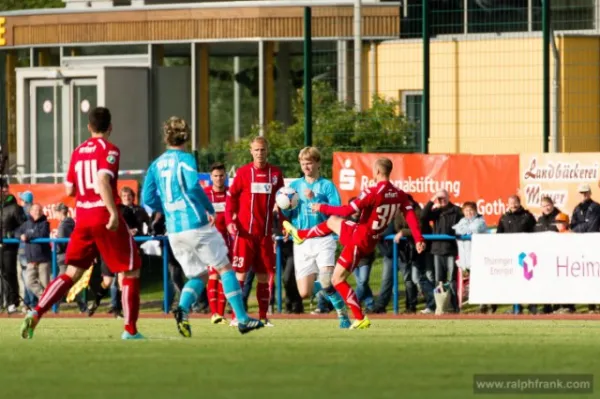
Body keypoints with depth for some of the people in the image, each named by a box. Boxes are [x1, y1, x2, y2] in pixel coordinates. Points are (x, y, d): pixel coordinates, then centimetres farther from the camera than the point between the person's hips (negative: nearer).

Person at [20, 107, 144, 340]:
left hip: (83, 219, 6)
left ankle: (36, 313, -10)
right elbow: (102, 180, -24)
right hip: (105, 218, -6)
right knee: (131, 272, 6)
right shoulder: (109, 150, -7)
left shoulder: (78, 152, 12)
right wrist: (113, 212, -28)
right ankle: (130, 331, 3)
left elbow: (69, 190, 17)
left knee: (72, 273, 9)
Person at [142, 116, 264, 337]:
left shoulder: (156, 164, 10)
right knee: (225, 267, 6)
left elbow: (148, 199, 8)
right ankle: (242, 319, 3)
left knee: (199, 275, 15)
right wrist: (210, 209, -6)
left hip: (173, 231, 6)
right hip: (196, 225, -6)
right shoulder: (185, 159, -6)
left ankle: (183, 308, -14)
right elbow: (193, 186, -20)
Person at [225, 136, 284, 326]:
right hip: (244, 231, -3)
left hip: (266, 232, 3)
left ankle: (263, 316, 11)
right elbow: (231, 197, 2)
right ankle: (236, 316, -1)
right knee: (240, 273, -4)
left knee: (264, 275, 4)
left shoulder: (275, 173, 7)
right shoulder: (243, 172, 1)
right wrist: (230, 220, -10)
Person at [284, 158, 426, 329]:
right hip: (371, 240, 8)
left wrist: (323, 208, -10)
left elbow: (347, 211, -24)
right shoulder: (399, 195, -4)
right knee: (332, 221, 29)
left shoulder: (372, 193, -26)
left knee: (338, 279, 2)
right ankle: (300, 234, 51)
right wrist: (419, 239, -10)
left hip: (359, 241, -8)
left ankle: (361, 319, 0)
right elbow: (411, 216, -10)